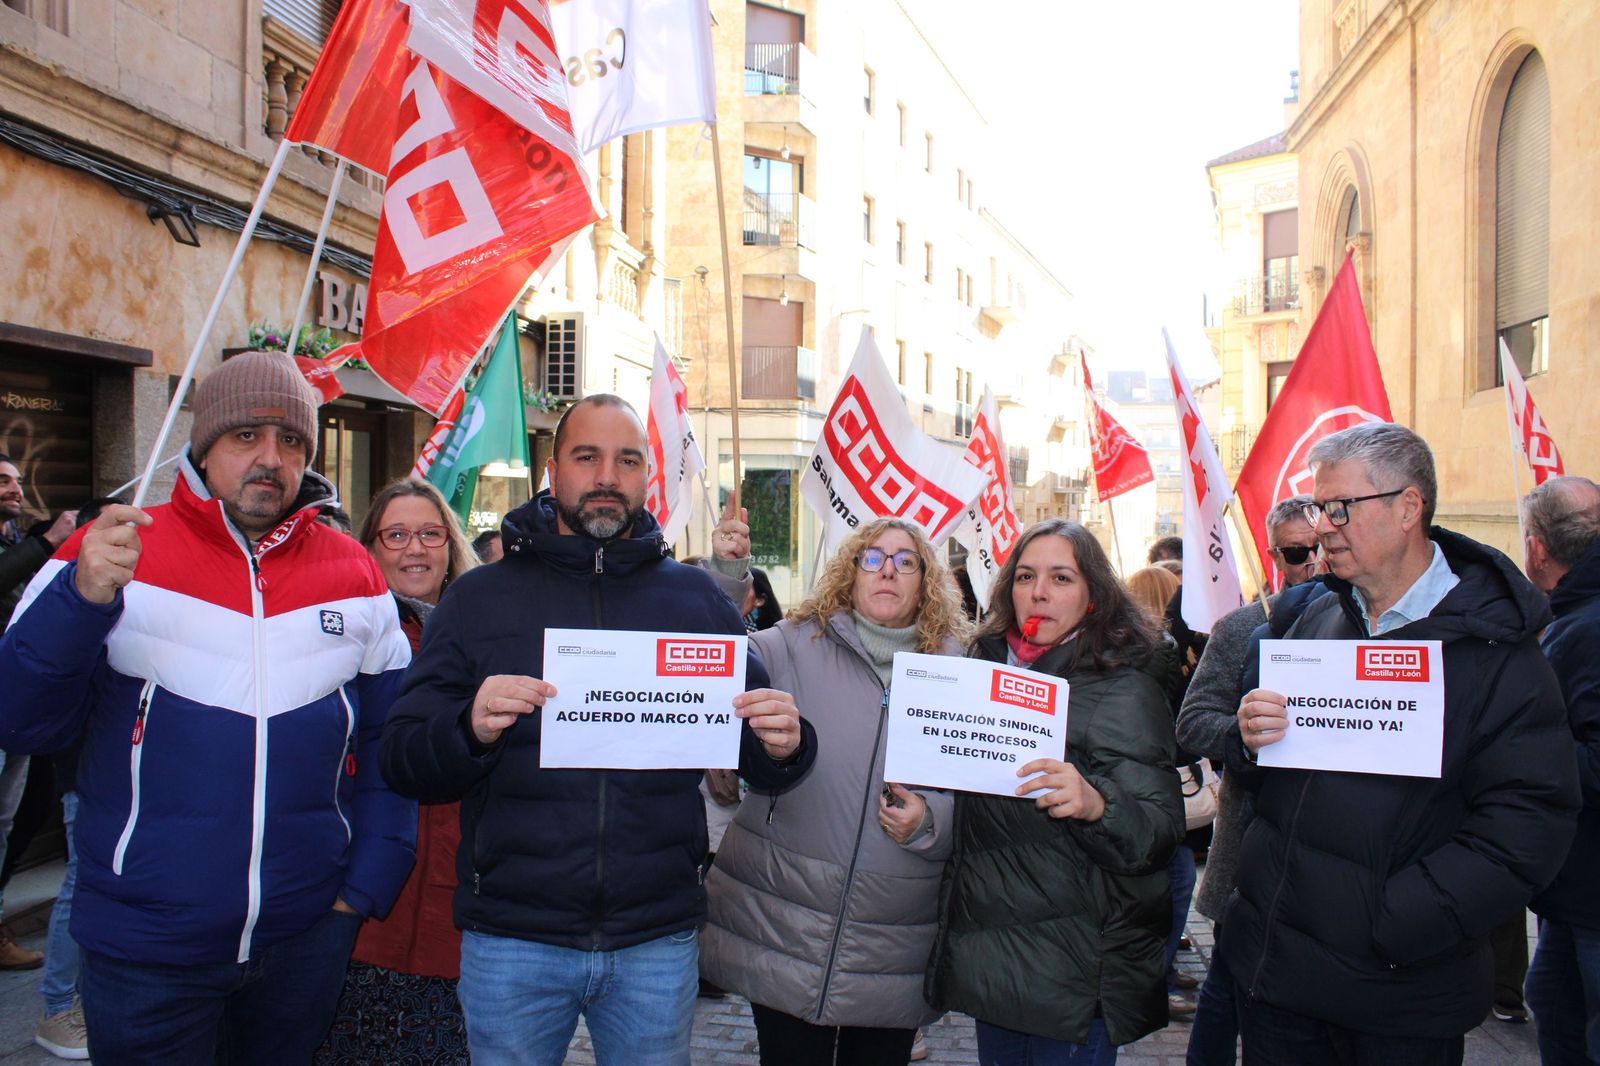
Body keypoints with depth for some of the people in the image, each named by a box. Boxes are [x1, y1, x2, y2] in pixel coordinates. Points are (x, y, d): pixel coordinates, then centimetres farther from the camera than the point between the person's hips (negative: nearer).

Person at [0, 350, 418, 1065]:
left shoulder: (353, 574, 1)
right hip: (145, 946, -2)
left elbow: (389, 738, 6)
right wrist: (83, 598, -24)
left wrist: (369, 881, 0)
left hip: (308, 936, 3)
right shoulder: (111, 552, -5)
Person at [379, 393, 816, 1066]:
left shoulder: (695, 599, 5)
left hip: (658, 941, 1)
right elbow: (401, 760, -3)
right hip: (512, 940, -1)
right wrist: (471, 729, -24)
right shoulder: (480, 598, 1)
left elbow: (756, 761, 8)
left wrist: (784, 746, -15)